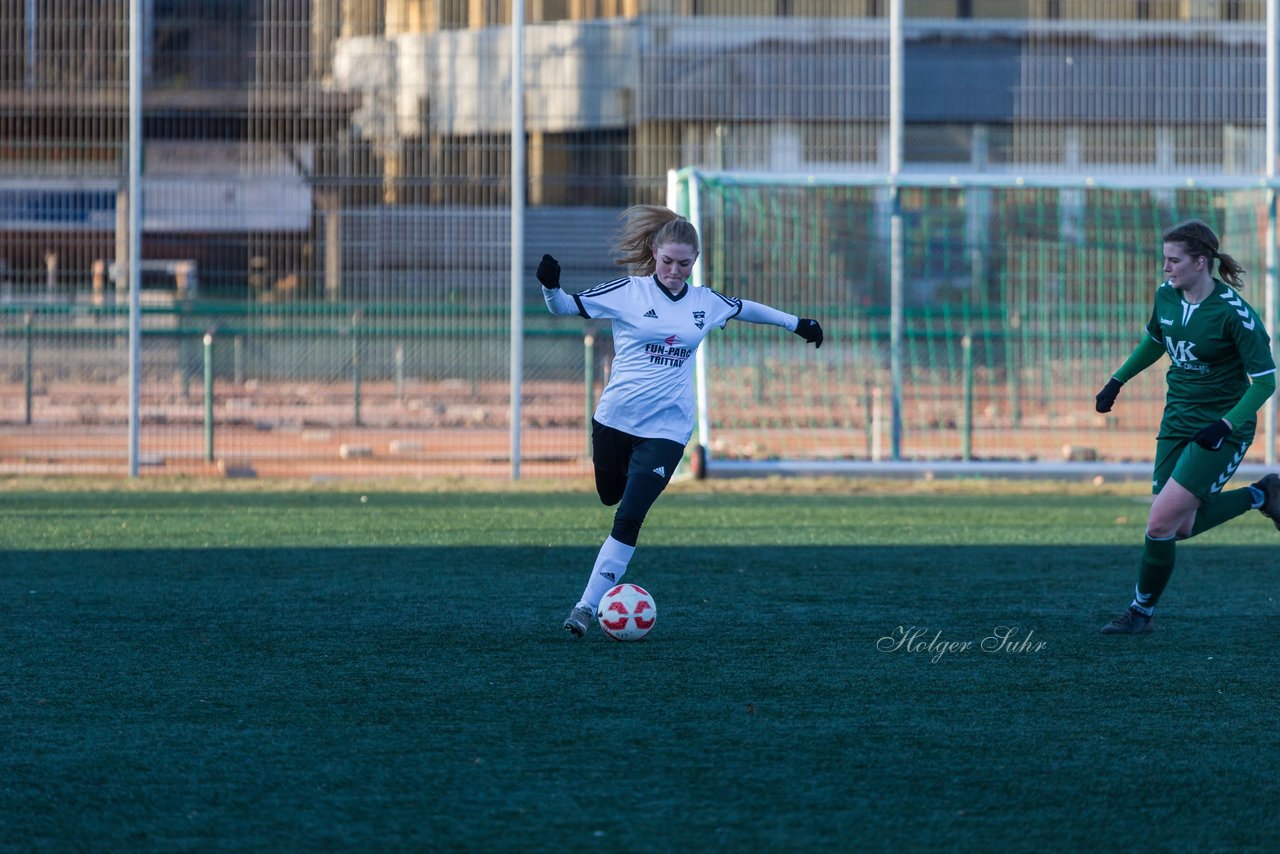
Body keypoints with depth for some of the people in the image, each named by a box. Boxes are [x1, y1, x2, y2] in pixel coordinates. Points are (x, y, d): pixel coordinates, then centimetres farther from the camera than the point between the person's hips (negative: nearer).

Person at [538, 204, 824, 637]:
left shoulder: (705, 302, 6)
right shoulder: (628, 292, -3)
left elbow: (745, 308, 26)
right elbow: (565, 307, -3)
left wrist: (796, 323, 33)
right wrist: (551, 287, -24)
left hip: (667, 427, 0)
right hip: (615, 418, 0)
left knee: (629, 518, -11)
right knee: (610, 499, 10)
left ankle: (587, 607, -10)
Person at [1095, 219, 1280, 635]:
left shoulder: (1234, 313, -21)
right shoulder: (1166, 295, -2)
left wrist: (1225, 425, -26)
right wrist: (1118, 380, 15)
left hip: (1221, 430, -7)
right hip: (1178, 420, 7)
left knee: (1161, 522, -13)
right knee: (1181, 527, 7)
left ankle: (1142, 612, 6)